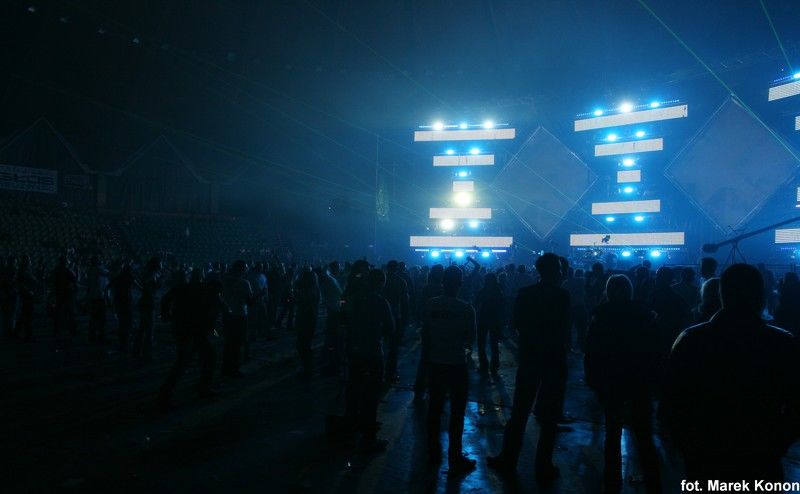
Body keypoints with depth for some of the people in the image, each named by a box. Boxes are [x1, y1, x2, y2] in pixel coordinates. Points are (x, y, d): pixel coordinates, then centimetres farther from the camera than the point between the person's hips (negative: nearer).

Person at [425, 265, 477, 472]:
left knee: (434, 409, 15)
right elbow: (471, 339, -4)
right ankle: (455, 458, 14)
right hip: (457, 364, -3)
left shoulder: (431, 305, -5)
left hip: (435, 363, 3)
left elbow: (425, 332, 4)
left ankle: (433, 453, 26)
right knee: (457, 412, 7)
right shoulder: (466, 309, -13)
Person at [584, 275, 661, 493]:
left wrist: (592, 379, 2)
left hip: (610, 382, 0)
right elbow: (655, 352, -1)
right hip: (641, 383, 0)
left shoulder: (601, 318, -6)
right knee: (644, 435, 10)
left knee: (613, 434, 12)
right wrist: (651, 378, 8)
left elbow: (590, 353, -6)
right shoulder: (644, 316, -4)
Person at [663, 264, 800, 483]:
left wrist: (690, 448, 3)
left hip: (704, 463, 0)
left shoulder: (691, 340, -11)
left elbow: (671, 403, -8)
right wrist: (773, 448, 7)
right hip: (760, 466, 0)